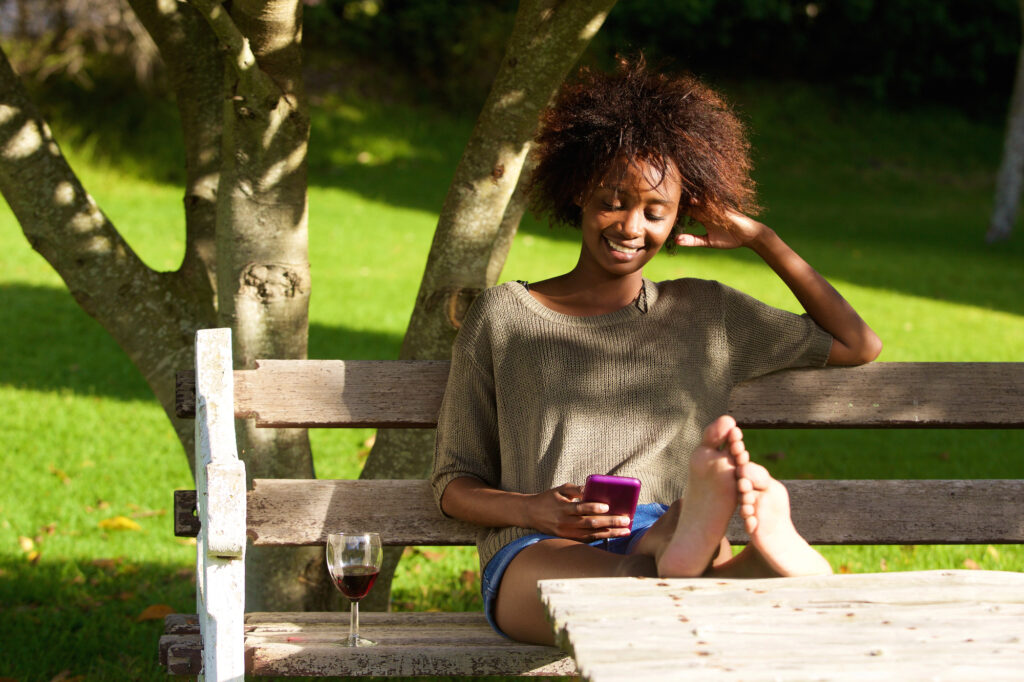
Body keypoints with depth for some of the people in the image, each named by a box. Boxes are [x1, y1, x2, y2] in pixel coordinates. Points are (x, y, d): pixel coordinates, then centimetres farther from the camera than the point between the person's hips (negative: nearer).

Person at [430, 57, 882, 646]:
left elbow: (858, 346, 32)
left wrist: (759, 238, 25)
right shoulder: (503, 316, 18)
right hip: (536, 556, -1)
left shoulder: (706, 314, 26)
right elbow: (454, 483, 17)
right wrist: (534, 509, -6)